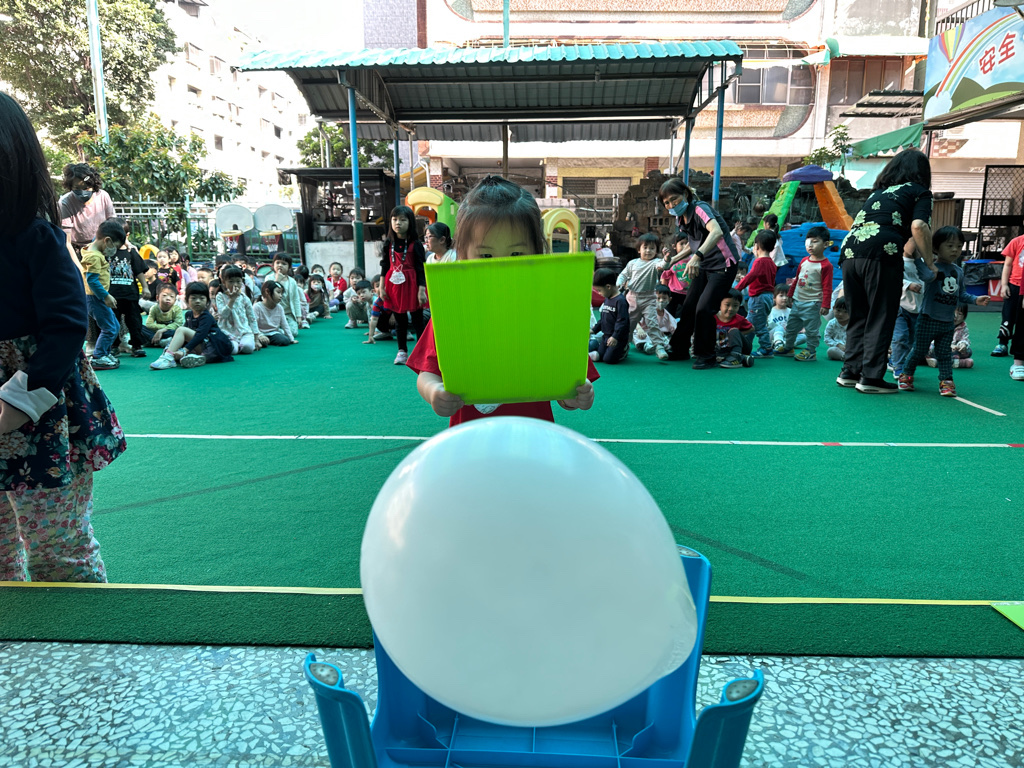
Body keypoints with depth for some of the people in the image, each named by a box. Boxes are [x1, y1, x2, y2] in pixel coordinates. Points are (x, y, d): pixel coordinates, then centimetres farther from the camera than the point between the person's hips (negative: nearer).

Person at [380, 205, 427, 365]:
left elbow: (421, 268, -7)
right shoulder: (388, 244, 4)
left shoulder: (415, 244, -6)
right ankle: (402, 351, 21)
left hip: (412, 284, -3)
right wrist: (382, 287, 5)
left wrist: (422, 290, -12)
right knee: (399, 319, 11)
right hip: (394, 285, 3)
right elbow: (384, 266, 9)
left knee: (417, 319, 2)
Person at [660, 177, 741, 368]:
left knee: (704, 309, -15)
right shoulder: (680, 219, 5)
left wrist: (697, 256, -52)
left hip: (723, 265, -8)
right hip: (704, 266, 9)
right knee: (688, 307, 9)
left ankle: (706, 357, -1)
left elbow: (717, 232, -40)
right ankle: (679, 350, 24)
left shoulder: (700, 209, -20)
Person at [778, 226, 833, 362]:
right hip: (797, 301, 7)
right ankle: (788, 347, 32)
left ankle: (810, 351, 13)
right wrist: (790, 296, 19)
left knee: (811, 329, 1)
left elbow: (827, 287, -14)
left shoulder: (825, 265, -13)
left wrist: (825, 305, -18)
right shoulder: (804, 261, 8)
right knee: (791, 326, 16)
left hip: (812, 304, -7)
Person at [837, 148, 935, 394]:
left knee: (858, 317, 15)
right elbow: (918, 227, -6)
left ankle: (850, 371, 15)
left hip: (849, 251, 6)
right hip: (881, 253, -6)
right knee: (880, 318, 1)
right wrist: (929, 262, 2)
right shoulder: (920, 192, 12)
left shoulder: (878, 192, 30)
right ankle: (871, 377, 1)